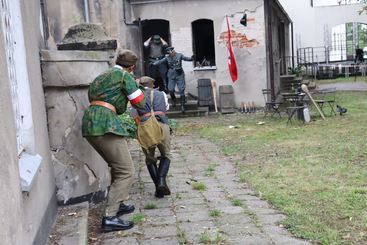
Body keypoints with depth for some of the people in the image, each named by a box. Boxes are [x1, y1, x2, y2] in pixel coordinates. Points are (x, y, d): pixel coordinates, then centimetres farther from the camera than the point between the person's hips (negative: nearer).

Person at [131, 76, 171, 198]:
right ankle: (161, 180, -5)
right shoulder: (161, 94, 23)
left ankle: (158, 187, 10)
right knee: (166, 155, 20)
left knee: (150, 159, 21)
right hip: (161, 125, 0)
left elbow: (134, 116, 20)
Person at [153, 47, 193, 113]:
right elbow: (160, 61, 3)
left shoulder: (179, 55, -2)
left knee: (181, 90, -5)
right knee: (170, 90, -3)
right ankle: (173, 100, 28)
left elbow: (186, 58, -12)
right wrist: (153, 64, -11)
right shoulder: (167, 58, 4)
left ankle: (182, 105, 2)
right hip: (171, 76, 2)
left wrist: (191, 58, -31)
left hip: (179, 75, -2)